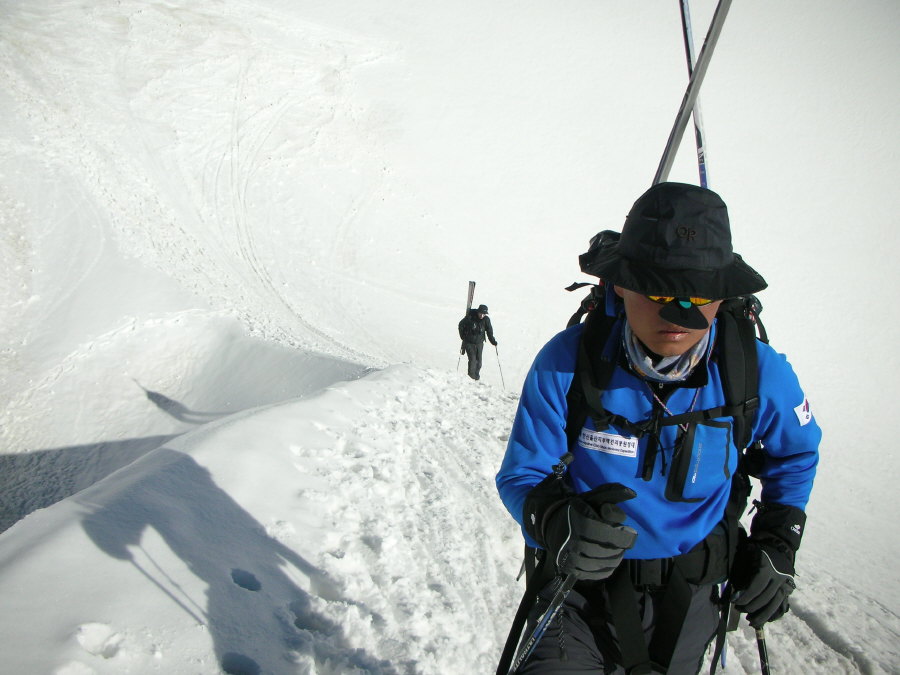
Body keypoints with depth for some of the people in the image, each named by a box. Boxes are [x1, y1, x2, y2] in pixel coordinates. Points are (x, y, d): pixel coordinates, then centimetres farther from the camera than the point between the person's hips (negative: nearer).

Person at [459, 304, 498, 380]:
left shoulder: (486, 319, -7)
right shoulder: (470, 317, -15)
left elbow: (489, 331, 1)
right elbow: (461, 325, 0)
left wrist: (493, 341, -8)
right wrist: (463, 336, 0)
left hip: (479, 343, 3)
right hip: (469, 342, -3)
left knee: (478, 361, 1)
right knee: (472, 359, -12)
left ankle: (477, 376, 20)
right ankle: (471, 376, 3)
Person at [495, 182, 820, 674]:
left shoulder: (759, 374, -15)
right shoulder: (567, 363, -21)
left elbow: (795, 453, 8)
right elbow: (521, 476, -13)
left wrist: (777, 545, -1)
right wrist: (558, 523, -35)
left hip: (690, 597, 3)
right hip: (583, 593, -2)